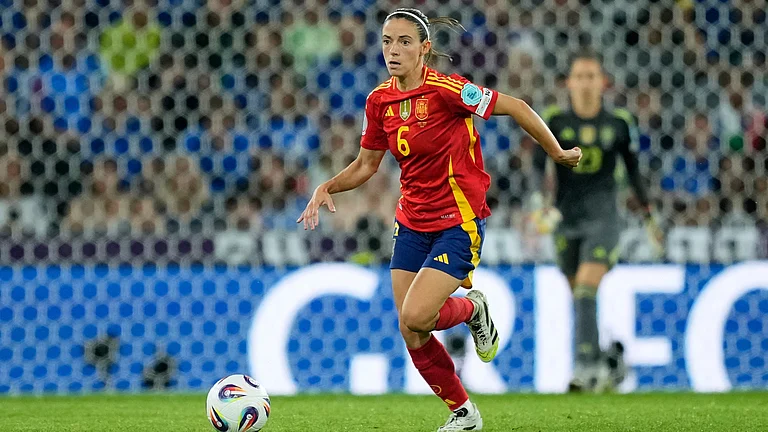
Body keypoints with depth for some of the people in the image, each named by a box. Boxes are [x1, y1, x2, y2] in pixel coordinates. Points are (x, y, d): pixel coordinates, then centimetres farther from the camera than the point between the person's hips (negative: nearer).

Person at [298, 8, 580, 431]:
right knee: (411, 336, 4)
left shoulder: (445, 90, -20)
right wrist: (327, 187, -6)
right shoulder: (379, 101, 0)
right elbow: (366, 165, 12)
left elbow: (516, 107, -11)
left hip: (458, 222, -6)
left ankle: (471, 308, 13)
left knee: (415, 317, -21)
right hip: (412, 223, 6)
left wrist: (558, 153, -1)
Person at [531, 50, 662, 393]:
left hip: (602, 216, -2)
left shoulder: (619, 123, 1)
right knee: (578, 297, 8)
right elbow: (538, 164, -3)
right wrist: (540, 203, -19)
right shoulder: (555, 120, 0)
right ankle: (607, 359, 25)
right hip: (565, 219, 2)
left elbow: (634, 171, 12)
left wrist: (649, 216, 16)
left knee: (586, 290, -19)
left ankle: (585, 365, -23)